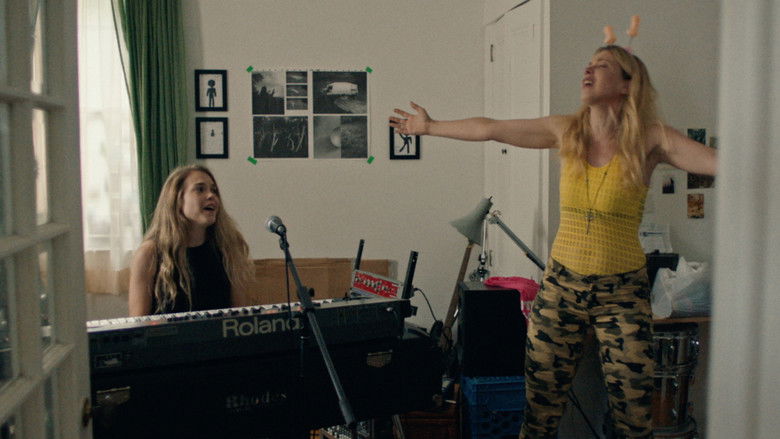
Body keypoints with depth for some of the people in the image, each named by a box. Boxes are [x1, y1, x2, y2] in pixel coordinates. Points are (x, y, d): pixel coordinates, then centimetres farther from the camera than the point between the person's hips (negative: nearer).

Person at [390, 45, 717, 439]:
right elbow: (488, 129, 11)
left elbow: (718, 161, -18)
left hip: (622, 293, -2)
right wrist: (430, 127, 18)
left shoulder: (650, 139, -6)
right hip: (561, 285, 3)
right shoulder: (566, 131, 3)